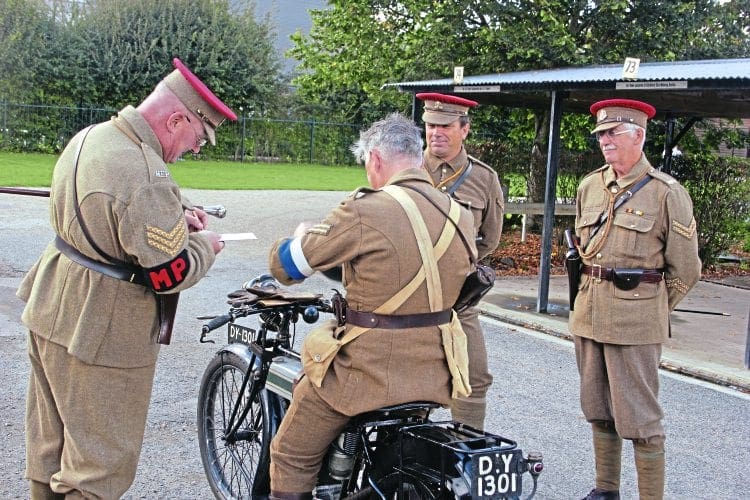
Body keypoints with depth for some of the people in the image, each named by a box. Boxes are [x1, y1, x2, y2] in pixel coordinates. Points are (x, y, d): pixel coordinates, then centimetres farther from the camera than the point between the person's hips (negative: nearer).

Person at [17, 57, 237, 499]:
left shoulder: (90, 137, 3)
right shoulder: (146, 174, -27)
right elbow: (172, 273, -23)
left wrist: (175, 213, 4)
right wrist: (205, 245, -3)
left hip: (51, 312, 10)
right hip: (101, 334, -10)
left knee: (50, 445, 22)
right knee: (102, 460, 6)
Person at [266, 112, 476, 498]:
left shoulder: (365, 211, -18)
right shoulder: (461, 217, 3)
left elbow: (285, 266, -9)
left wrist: (301, 235, 14)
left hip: (368, 373, -7)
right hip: (432, 375, 7)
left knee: (292, 458, 12)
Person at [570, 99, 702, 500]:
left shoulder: (667, 193, -7)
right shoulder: (589, 187, 9)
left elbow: (685, 271, -3)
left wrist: (650, 311, 4)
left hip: (635, 321, -6)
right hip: (588, 314, 6)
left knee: (638, 417, -2)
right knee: (598, 409, 15)